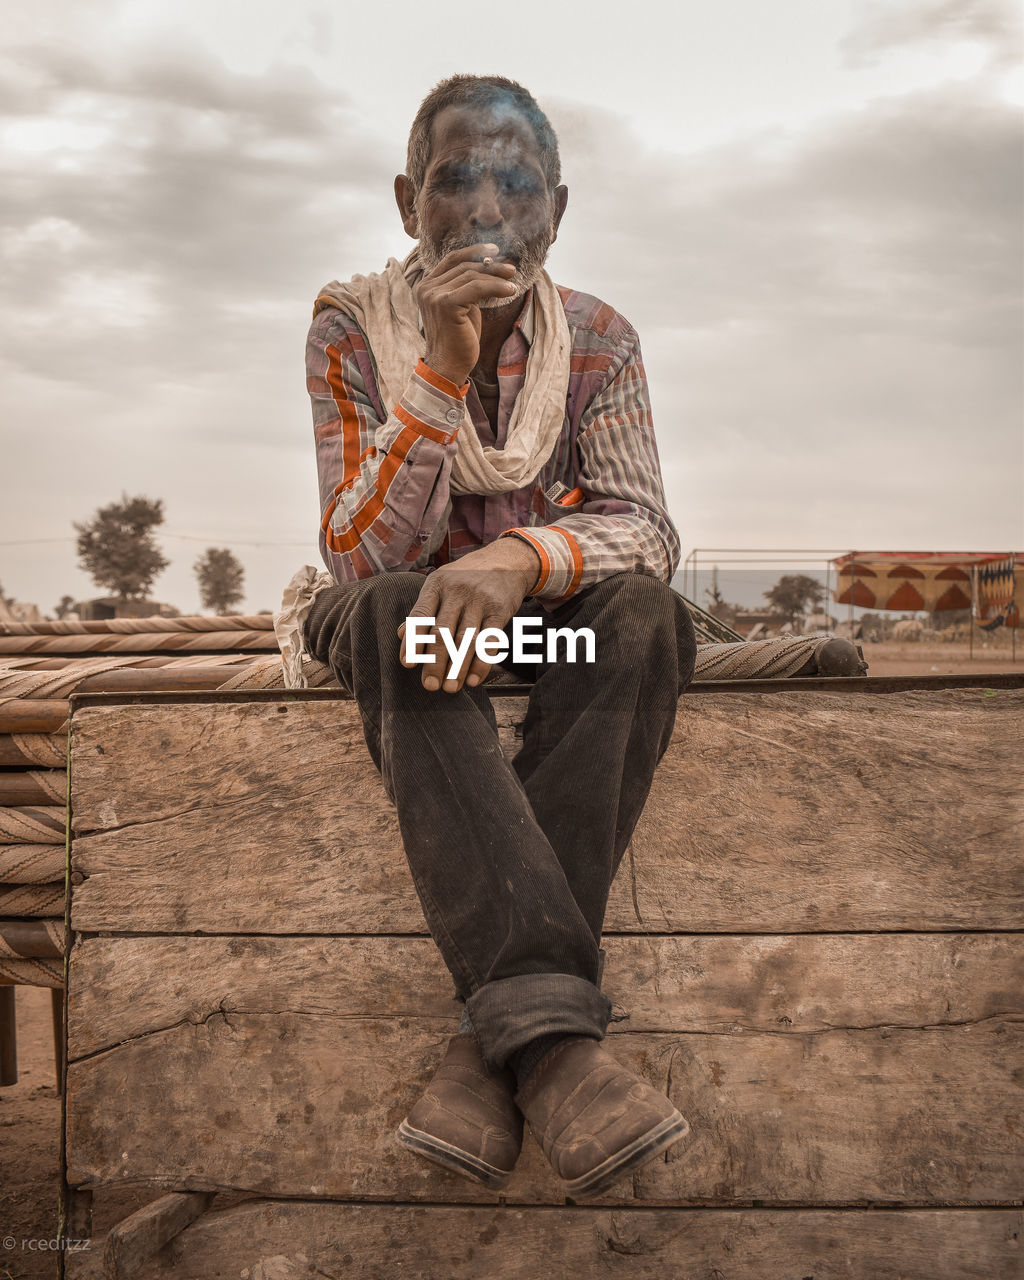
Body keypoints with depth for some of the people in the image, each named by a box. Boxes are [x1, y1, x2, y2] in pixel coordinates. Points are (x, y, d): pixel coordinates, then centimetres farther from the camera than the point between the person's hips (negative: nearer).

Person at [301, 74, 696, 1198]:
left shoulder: (598, 339, -4)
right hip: (405, 624, -1)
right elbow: (360, 559, -19)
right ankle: (550, 1029, -47)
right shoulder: (354, 328, -11)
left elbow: (643, 527, -14)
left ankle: (493, 1037, -37)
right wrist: (442, 375, -32)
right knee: (391, 616, -37)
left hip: (547, 620, 2)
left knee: (646, 613, -32)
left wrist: (522, 558, -37)